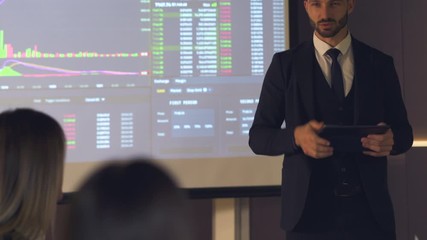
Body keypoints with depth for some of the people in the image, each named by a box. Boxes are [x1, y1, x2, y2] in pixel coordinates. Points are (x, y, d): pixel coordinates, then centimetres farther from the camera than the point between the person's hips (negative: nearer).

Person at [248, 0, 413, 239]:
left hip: (369, 209, 1)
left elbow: (404, 132, 10)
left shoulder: (380, 64, 6)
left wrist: (391, 139, -13)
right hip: (309, 210, -1)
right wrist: (296, 136, -19)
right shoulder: (285, 64, 1)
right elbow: (258, 136, 1)